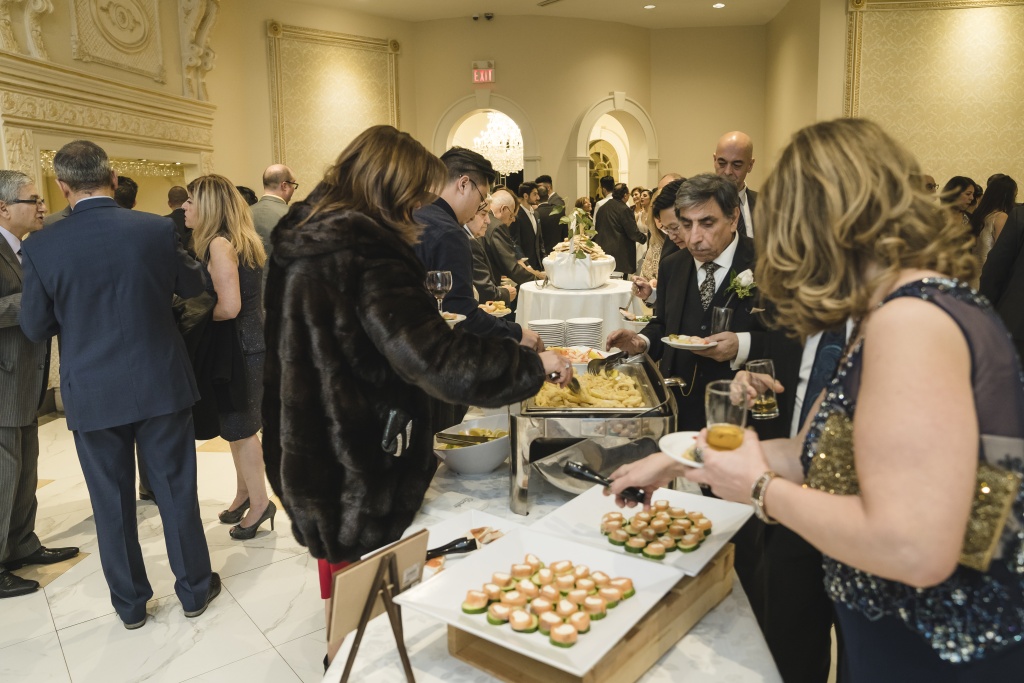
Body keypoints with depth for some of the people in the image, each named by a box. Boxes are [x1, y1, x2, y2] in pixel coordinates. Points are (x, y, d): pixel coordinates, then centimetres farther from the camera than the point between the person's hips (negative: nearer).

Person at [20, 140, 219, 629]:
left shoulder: (41, 247, -10)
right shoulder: (157, 229, -11)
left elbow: (35, 327, -1)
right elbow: (193, 286, 5)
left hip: (92, 394, 0)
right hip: (162, 384, 0)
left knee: (112, 502, 14)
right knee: (176, 490, 13)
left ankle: (130, 604, 29)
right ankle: (194, 589, 27)